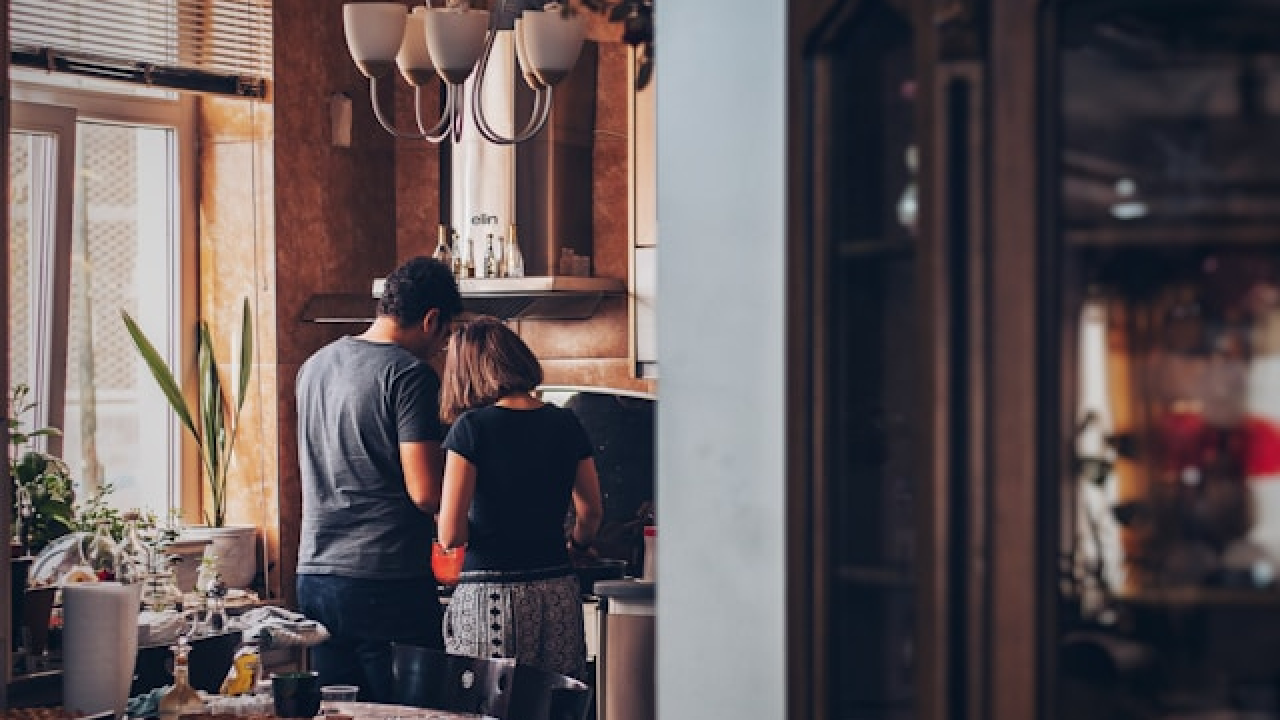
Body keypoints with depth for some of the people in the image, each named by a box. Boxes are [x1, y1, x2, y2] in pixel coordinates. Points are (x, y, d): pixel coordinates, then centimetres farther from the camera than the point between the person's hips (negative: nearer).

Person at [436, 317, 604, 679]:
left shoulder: (472, 427, -7)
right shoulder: (566, 424, 7)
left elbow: (450, 536, -10)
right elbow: (591, 513, 18)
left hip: (490, 596, -4)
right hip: (559, 596, 4)